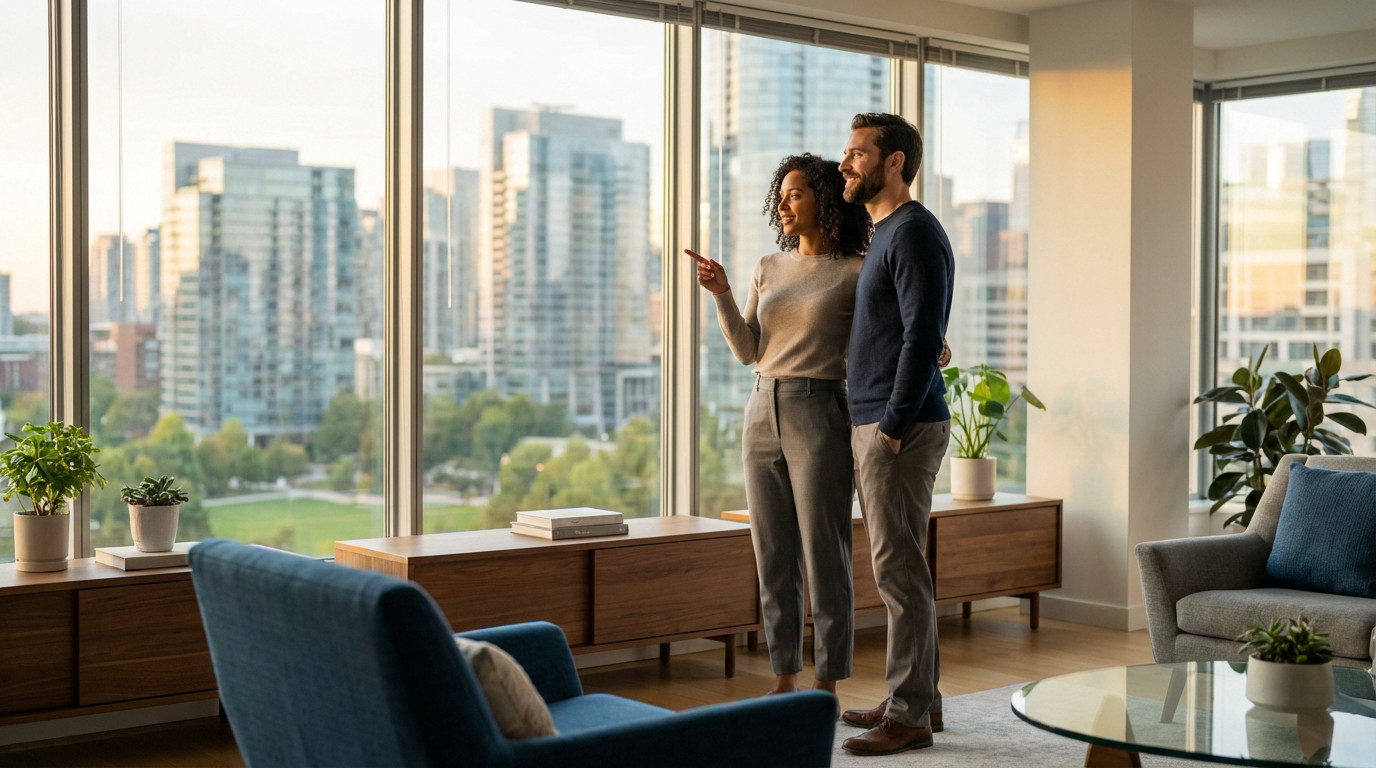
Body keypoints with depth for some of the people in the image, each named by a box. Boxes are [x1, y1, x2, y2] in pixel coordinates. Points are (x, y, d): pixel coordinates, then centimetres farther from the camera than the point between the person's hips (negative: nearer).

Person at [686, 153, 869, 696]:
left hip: (818, 413, -6)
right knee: (773, 557, 8)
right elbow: (748, 351, 7)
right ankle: (784, 677, 17)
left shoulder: (853, 273, -2)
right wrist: (721, 293, -6)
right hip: (763, 412, 6)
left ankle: (827, 686, 6)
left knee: (824, 557, -3)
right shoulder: (769, 269, 13)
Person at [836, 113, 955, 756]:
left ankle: (909, 716, 0)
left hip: (902, 430, -10)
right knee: (898, 569, 13)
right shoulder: (883, 234, 19)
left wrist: (892, 425, -20)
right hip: (874, 425, 10)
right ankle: (917, 697, 22)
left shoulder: (914, 232, -12)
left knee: (899, 570, -6)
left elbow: (923, 336, -20)